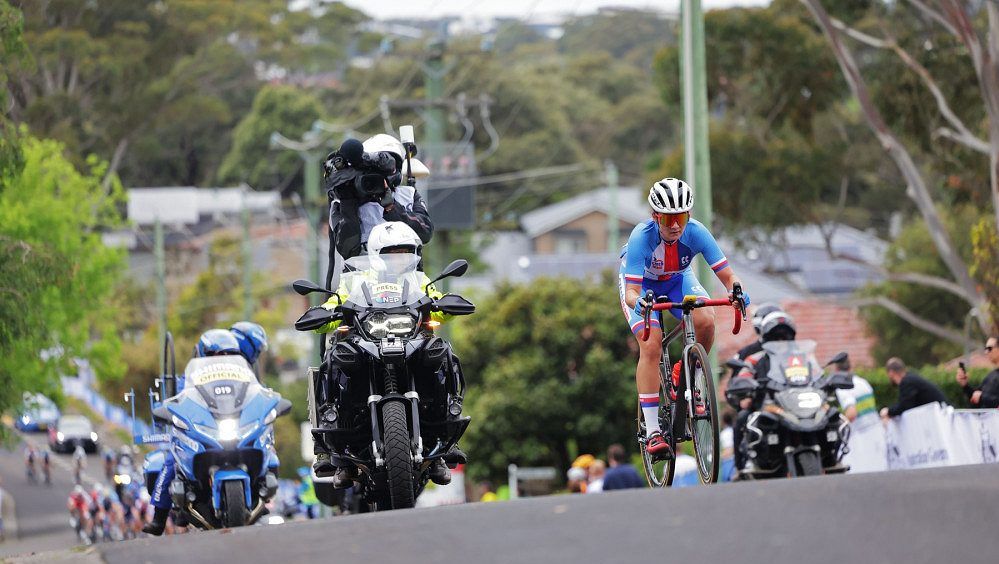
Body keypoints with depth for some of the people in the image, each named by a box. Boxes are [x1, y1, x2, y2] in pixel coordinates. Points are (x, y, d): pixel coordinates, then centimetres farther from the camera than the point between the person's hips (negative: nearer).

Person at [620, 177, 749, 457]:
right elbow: (631, 292, -40)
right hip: (641, 283, -3)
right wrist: (637, 302, -63)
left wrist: (736, 290, -50)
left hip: (678, 278, 3)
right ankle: (652, 432, -20)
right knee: (651, 346, -23)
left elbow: (727, 275, -28)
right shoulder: (642, 237, -37)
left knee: (706, 322, -26)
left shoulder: (696, 233, -30)